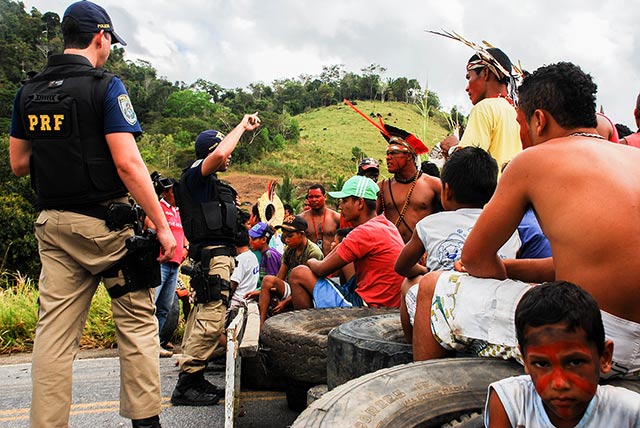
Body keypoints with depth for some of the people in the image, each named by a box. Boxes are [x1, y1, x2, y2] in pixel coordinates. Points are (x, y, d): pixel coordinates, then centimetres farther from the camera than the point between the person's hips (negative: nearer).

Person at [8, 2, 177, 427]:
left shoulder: (28, 92, 9)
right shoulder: (105, 86, -10)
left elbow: (18, 163, 13)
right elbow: (127, 163, -17)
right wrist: (163, 227, -15)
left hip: (53, 224, 6)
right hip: (106, 224, -5)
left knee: (54, 331, 8)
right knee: (138, 321, 7)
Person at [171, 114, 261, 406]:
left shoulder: (215, 185, 24)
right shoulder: (195, 176, -7)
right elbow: (218, 155, -27)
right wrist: (242, 126, -15)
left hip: (219, 255, 11)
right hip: (212, 254, -11)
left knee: (203, 315, 12)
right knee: (211, 319, -15)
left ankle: (191, 379, 18)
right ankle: (186, 385, -11)